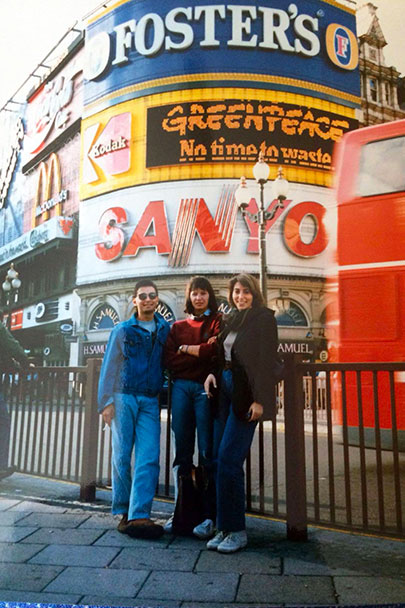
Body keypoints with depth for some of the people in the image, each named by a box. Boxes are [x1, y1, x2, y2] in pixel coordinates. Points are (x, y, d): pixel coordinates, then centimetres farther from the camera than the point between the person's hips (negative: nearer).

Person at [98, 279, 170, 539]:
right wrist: (106, 401, -3)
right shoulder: (122, 330, 6)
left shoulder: (165, 330, 11)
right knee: (122, 455, 2)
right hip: (124, 397, -1)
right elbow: (109, 367, 3)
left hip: (150, 401, 2)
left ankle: (139, 515, -8)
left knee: (149, 457, -8)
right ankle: (124, 512, 15)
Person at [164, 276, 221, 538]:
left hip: (206, 388, -4)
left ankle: (209, 516, 3)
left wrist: (186, 349, 1)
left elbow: (216, 350, -10)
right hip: (181, 388, 4)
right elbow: (170, 361, 4)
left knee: (207, 452, -3)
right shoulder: (177, 327, 17)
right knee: (182, 451, 7)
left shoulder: (218, 321, 7)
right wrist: (202, 352, -4)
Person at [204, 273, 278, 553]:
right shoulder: (232, 320, 18)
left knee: (229, 458, -10)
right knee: (221, 459, 5)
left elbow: (266, 360, -11)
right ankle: (225, 528, 15)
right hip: (225, 388, 7)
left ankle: (236, 531, 2)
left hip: (246, 393, -7)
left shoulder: (263, 317, -3)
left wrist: (259, 399, -18)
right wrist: (213, 373, 1)